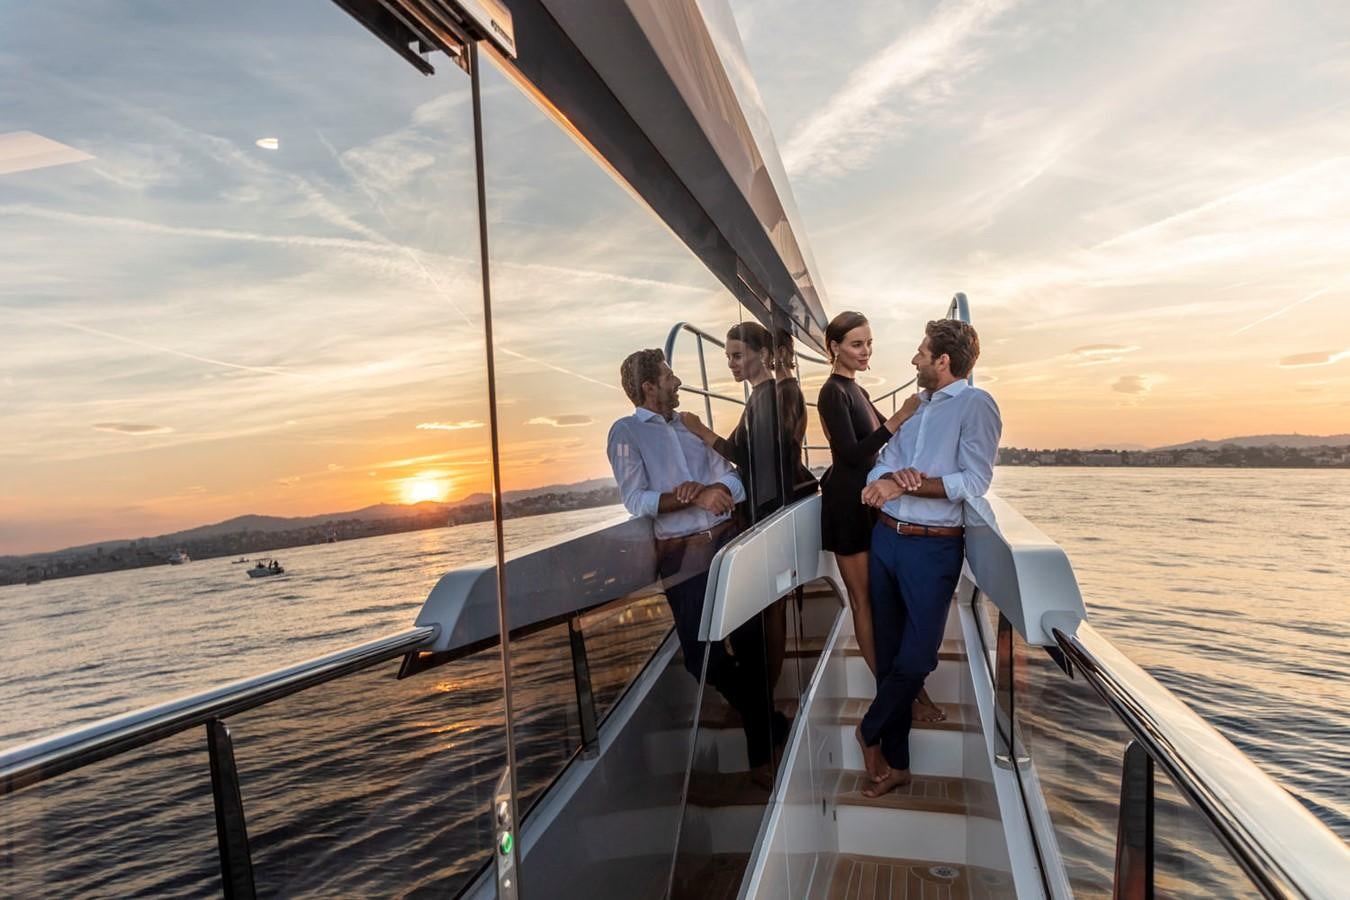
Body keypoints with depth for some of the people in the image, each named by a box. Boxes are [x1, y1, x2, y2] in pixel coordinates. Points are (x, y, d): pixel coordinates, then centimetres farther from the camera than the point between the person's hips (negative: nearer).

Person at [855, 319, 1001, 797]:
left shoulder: (976, 404, -7)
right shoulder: (916, 405, 14)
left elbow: (973, 481, -16)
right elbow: (881, 465, 8)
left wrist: (906, 483, -15)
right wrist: (889, 478, -14)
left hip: (933, 547, -6)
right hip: (886, 537, 7)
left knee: (915, 657, -2)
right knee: (889, 652, 11)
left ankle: (870, 731, 25)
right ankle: (895, 762, 25)